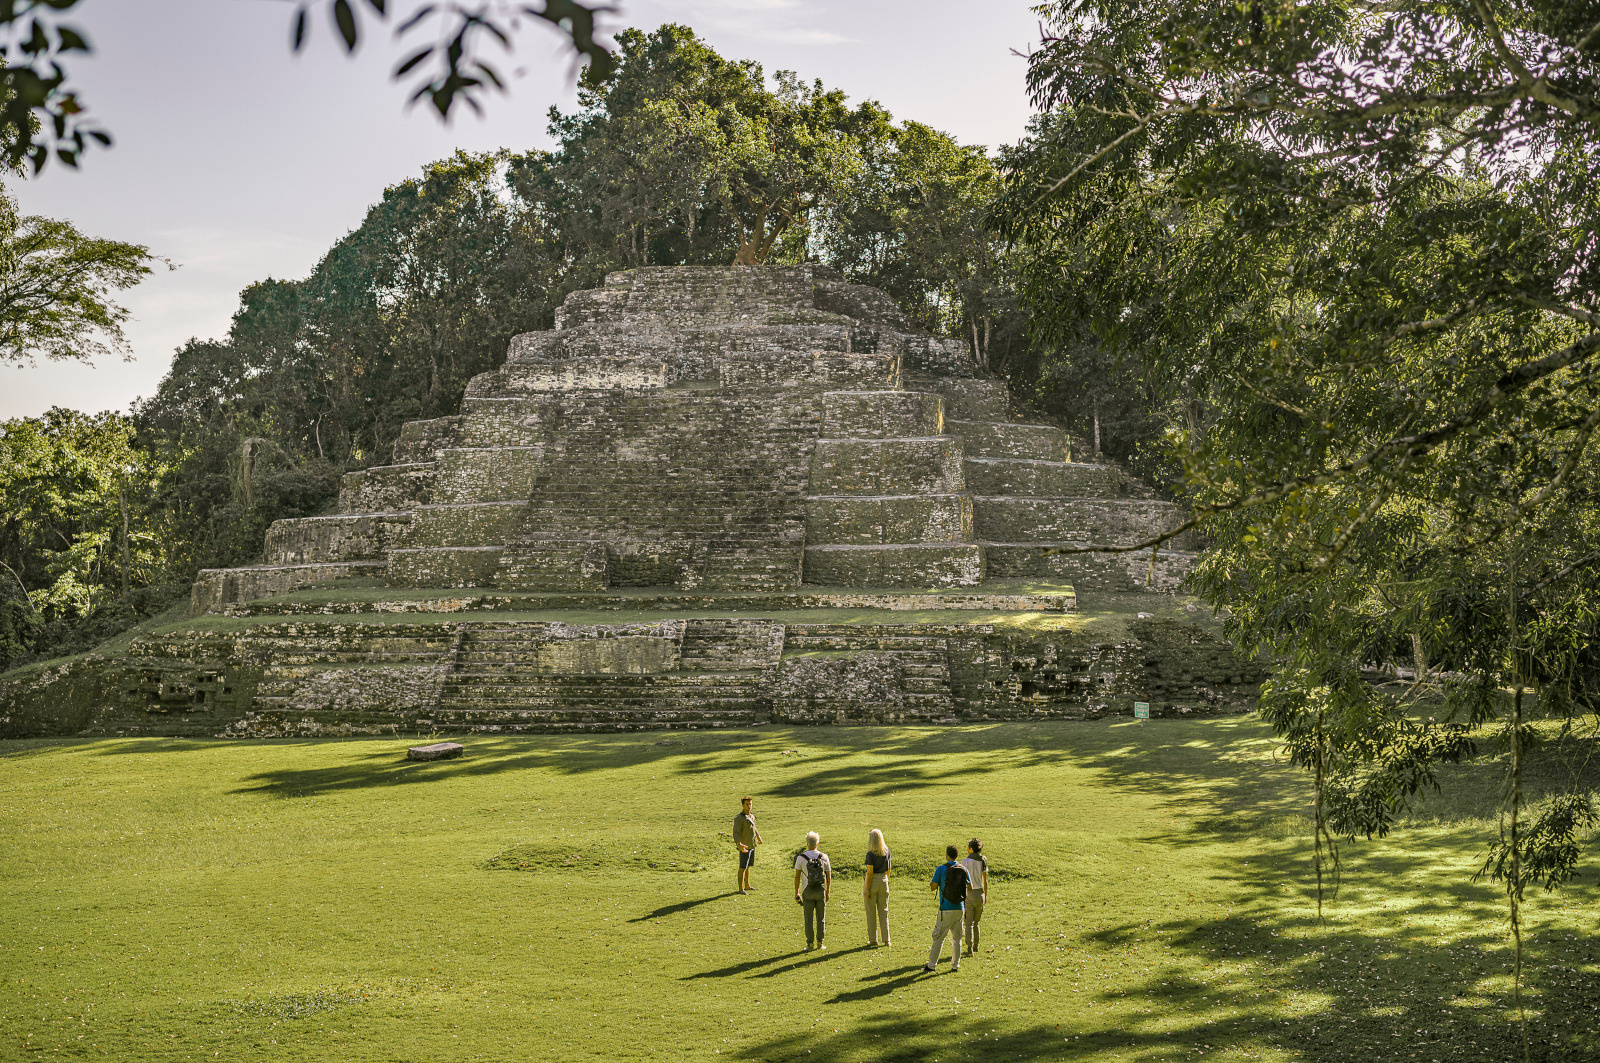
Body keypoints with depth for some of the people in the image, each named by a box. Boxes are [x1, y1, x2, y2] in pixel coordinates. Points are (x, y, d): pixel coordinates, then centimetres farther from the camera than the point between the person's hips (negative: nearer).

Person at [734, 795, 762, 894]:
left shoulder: (751, 815, 6)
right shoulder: (739, 818, -21)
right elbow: (736, 833, -25)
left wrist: (758, 836, 38)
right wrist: (740, 845, -39)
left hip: (751, 845, 8)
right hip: (744, 847, -8)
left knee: (748, 866, 18)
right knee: (743, 868, -2)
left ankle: (747, 886, 29)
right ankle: (741, 889, 4)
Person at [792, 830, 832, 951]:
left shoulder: (801, 858, -7)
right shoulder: (824, 857, -2)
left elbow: (797, 876, -7)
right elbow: (828, 876, 2)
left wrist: (796, 893, 0)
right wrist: (828, 892, 13)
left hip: (808, 891, -1)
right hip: (821, 891, 1)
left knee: (809, 918, 4)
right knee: (821, 917, 12)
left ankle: (810, 944, 4)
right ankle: (819, 942, 14)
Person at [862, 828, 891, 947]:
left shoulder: (871, 854, -18)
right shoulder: (886, 850, 1)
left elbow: (870, 873, -18)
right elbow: (888, 868, 10)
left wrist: (867, 889, -13)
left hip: (872, 881, -5)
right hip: (883, 880, 5)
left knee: (871, 912, 5)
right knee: (883, 911, 13)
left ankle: (873, 940, 10)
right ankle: (886, 939, 14)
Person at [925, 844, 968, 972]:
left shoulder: (941, 869, -9)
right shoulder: (963, 870, 3)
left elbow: (933, 887, -6)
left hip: (946, 909, -4)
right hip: (959, 908, 4)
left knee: (938, 937, 2)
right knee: (956, 938, 11)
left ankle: (932, 964, 3)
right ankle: (955, 965, 12)